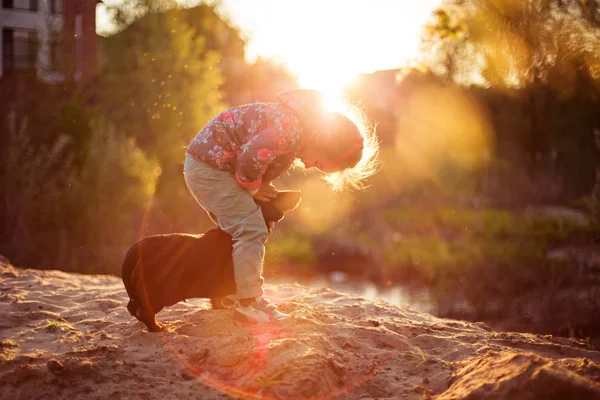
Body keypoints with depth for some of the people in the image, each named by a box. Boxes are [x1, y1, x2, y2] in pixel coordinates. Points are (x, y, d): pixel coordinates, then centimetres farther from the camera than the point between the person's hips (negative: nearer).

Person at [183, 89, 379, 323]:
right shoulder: (291, 126, -23)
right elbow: (250, 158, -30)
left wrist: (260, 188, 0)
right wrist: (253, 188, -12)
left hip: (204, 165, 10)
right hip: (209, 166, -10)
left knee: (237, 231, 18)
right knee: (251, 230, -12)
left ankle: (229, 296, 26)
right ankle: (248, 304, -10)